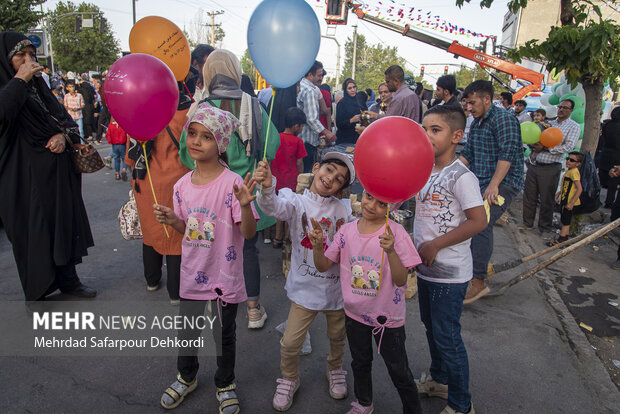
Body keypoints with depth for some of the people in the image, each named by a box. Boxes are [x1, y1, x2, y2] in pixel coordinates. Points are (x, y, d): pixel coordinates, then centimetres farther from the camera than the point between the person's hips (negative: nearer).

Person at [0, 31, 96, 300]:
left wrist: (62, 134, -7)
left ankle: (68, 280, 26)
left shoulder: (39, 85, 13)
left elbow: (62, 115, 14)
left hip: (57, 171, 6)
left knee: (65, 222, 11)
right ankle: (36, 293, 16)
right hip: (26, 175, -6)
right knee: (31, 230, 1)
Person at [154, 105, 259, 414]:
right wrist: (172, 220, -11)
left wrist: (245, 205, -37)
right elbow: (189, 230, 9)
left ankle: (225, 383, 41)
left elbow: (248, 233, -20)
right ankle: (186, 377, 49)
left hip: (224, 276, -4)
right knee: (186, 332, 21)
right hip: (192, 273, 5)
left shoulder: (232, 183, -19)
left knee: (224, 335, 15)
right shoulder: (182, 185, -2)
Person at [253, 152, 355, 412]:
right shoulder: (297, 202, -9)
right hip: (305, 286, -2)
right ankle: (289, 380, 33)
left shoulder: (344, 211, -2)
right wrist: (267, 187, -51)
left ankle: (335, 370, 52)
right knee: (290, 343, 1)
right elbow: (274, 207, -32)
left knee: (337, 336, 20)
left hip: (337, 286, 3)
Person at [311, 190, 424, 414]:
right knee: (360, 362, 25)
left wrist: (390, 251, -36)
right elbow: (323, 266, -1)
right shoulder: (347, 231, -7)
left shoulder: (395, 232, -18)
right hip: (355, 312, 4)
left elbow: (401, 280, -20)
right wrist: (317, 246, -21)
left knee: (399, 371, 10)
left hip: (387, 316, -4)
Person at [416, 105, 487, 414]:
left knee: (447, 337, 3)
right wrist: (418, 248, 4)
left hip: (450, 272, -8)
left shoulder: (461, 176, -18)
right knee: (431, 328, 23)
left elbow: (478, 220, -22)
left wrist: (435, 245, -20)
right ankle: (439, 380, 45)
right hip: (426, 268, 8)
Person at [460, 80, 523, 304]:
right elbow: (467, 154, 21)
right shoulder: (476, 124, 16)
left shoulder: (504, 119, -11)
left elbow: (508, 154, -21)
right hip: (479, 183, 9)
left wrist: (493, 185, -28)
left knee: (481, 224, -21)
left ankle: (478, 281, -15)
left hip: (503, 183, -9)